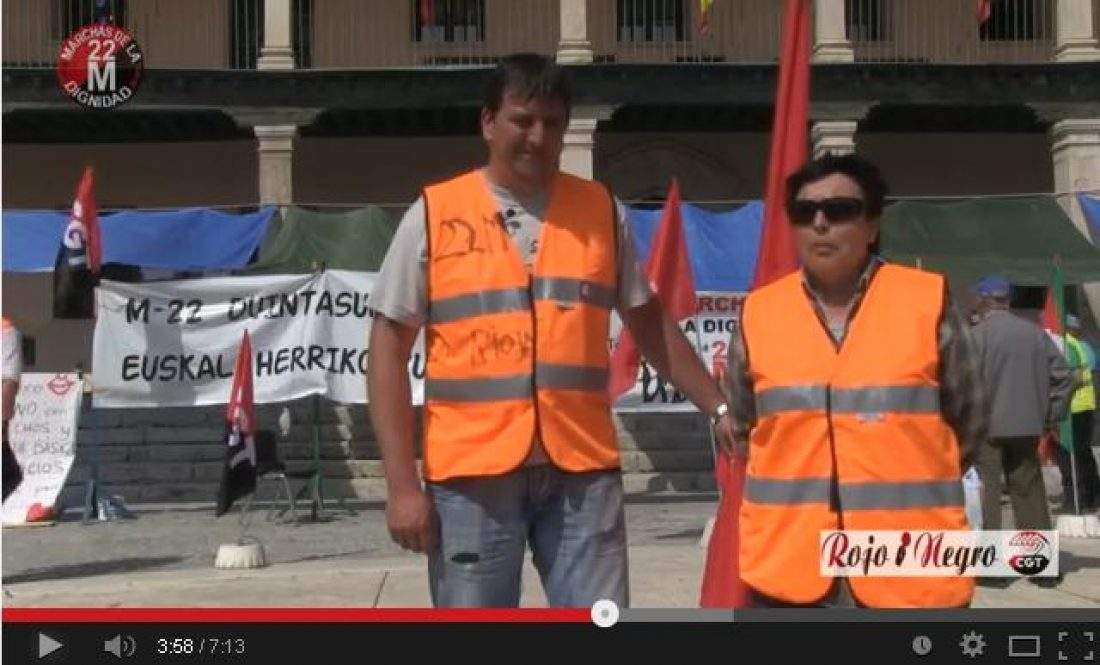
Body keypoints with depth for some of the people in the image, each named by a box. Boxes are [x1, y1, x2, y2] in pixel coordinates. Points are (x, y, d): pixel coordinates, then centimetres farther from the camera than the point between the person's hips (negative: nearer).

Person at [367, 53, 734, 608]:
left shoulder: (601, 211, 8)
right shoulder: (434, 215, 0)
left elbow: (649, 323, 19)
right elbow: (389, 349, 0)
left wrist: (718, 409, 12)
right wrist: (401, 483, -7)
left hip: (582, 469, 2)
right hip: (471, 473, -2)